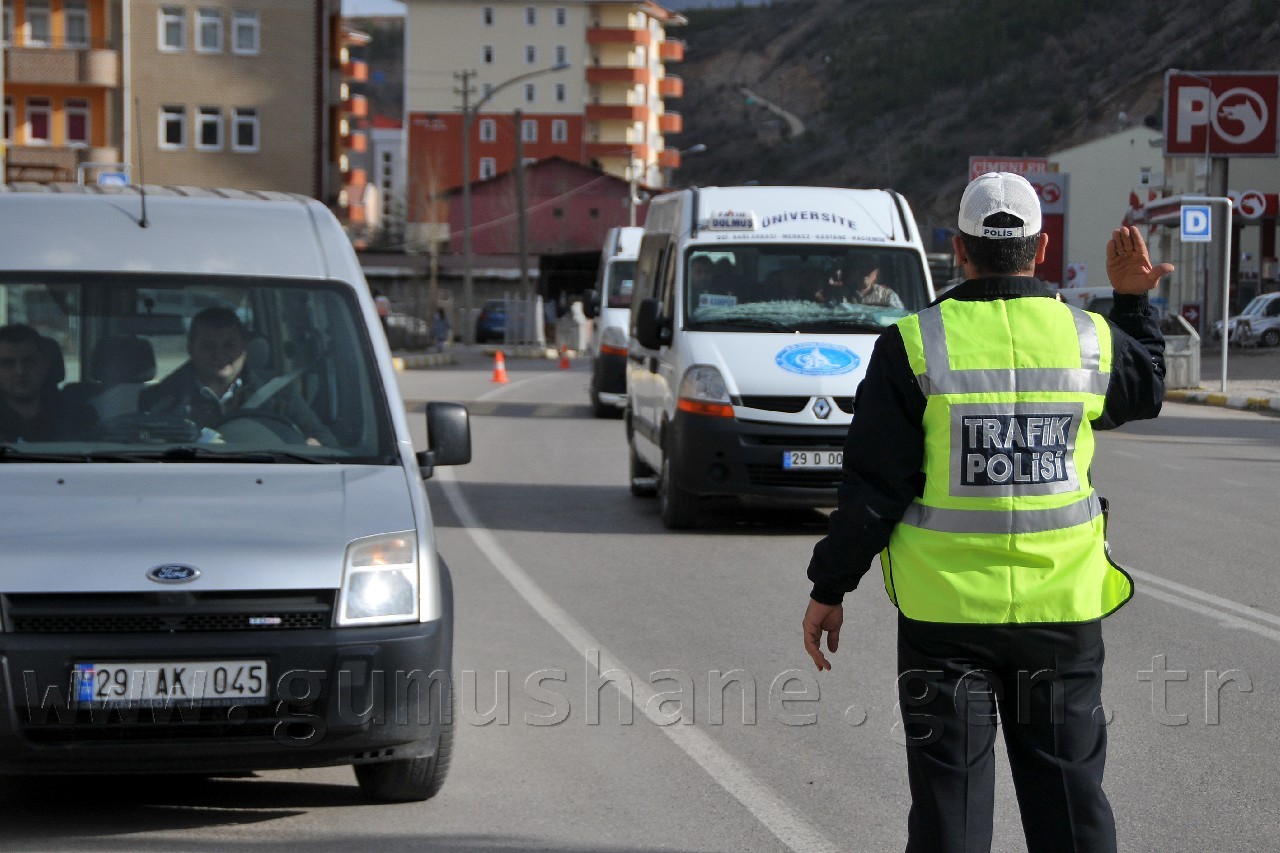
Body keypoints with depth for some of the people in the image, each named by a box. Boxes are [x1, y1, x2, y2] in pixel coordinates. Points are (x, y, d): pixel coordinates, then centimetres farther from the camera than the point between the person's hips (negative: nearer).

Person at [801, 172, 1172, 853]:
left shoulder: (914, 345, -8)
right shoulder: (1091, 339, -1)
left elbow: (873, 487, -8)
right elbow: (1145, 392, 23)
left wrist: (828, 590, 0)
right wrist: (1132, 301, 30)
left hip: (947, 609, -2)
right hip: (1061, 610, 2)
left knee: (950, 791, 5)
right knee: (1068, 791, 11)